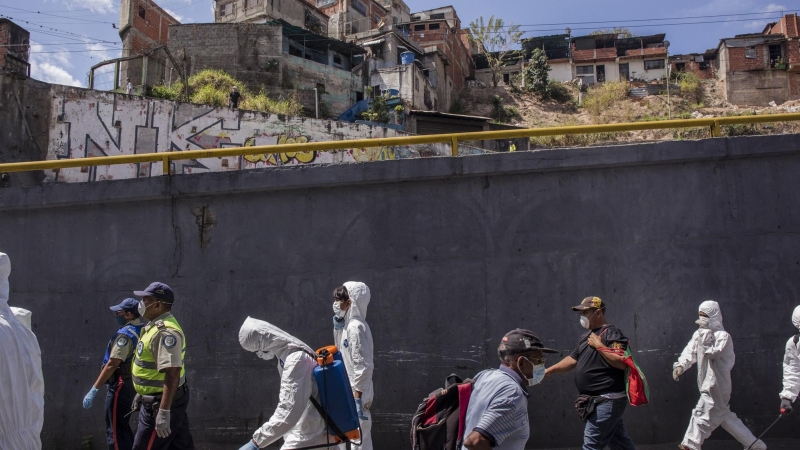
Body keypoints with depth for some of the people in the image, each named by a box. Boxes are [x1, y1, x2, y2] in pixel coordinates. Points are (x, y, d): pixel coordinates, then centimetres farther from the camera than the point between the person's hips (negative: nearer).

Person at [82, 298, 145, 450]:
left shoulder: (125, 334, -18)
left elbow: (112, 364, -23)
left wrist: (94, 389, -22)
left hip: (121, 386, -9)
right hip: (133, 385, 9)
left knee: (115, 431, -3)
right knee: (123, 428, 19)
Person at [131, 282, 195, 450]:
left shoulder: (165, 332, -24)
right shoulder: (157, 326, 11)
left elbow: (172, 373, -30)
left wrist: (164, 411, -33)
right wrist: (142, 393, 29)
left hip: (163, 402, -10)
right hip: (155, 398, 10)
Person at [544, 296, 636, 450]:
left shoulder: (612, 333, -13)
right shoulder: (587, 336, 15)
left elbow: (622, 362, -23)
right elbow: (573, 359, 18)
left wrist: (599, 345, -19)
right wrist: (549, 371, 10)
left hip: (608, 400, -9)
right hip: (599, 400, 9)